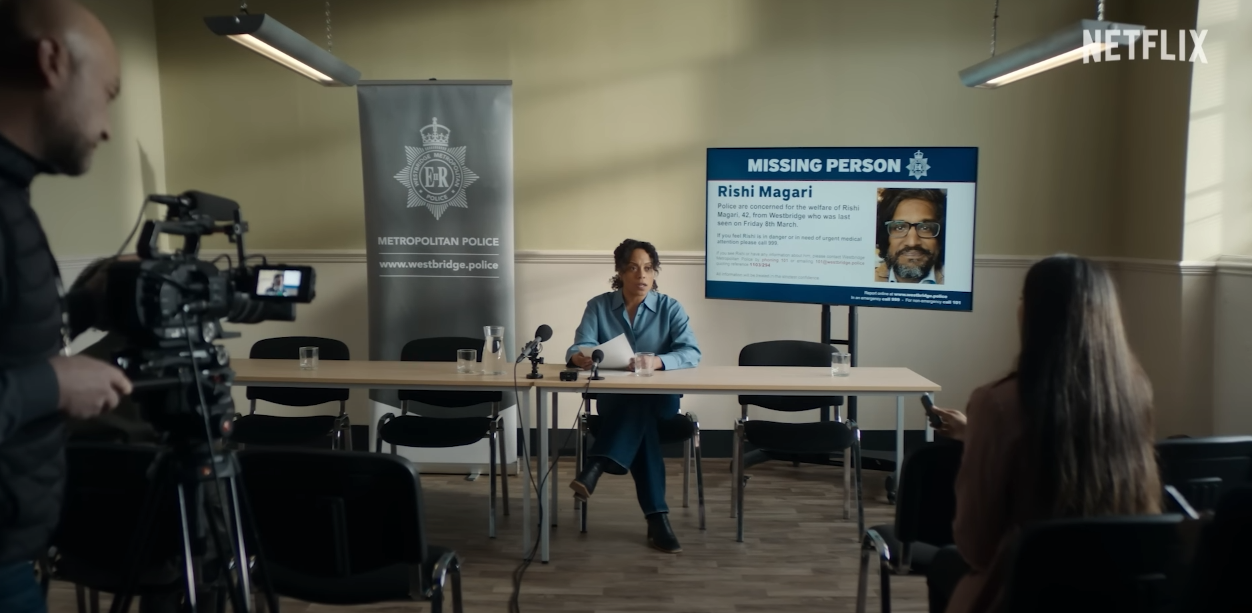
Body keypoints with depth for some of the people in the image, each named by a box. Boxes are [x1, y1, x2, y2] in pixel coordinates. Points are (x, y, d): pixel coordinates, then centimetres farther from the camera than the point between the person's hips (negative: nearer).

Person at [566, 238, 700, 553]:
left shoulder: (670, 308, 0)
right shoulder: (598, 306, 3)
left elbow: (691, 354, -14)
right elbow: (579, 347, -10)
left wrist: (657, 361, -36)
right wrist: (578, 356, -37)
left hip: (660, 399, 0)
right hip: (614, 400, 0)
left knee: (640, 404, -37)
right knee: (641, 418, -34)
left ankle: (594, 469, -44)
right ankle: (657, 517, -37)